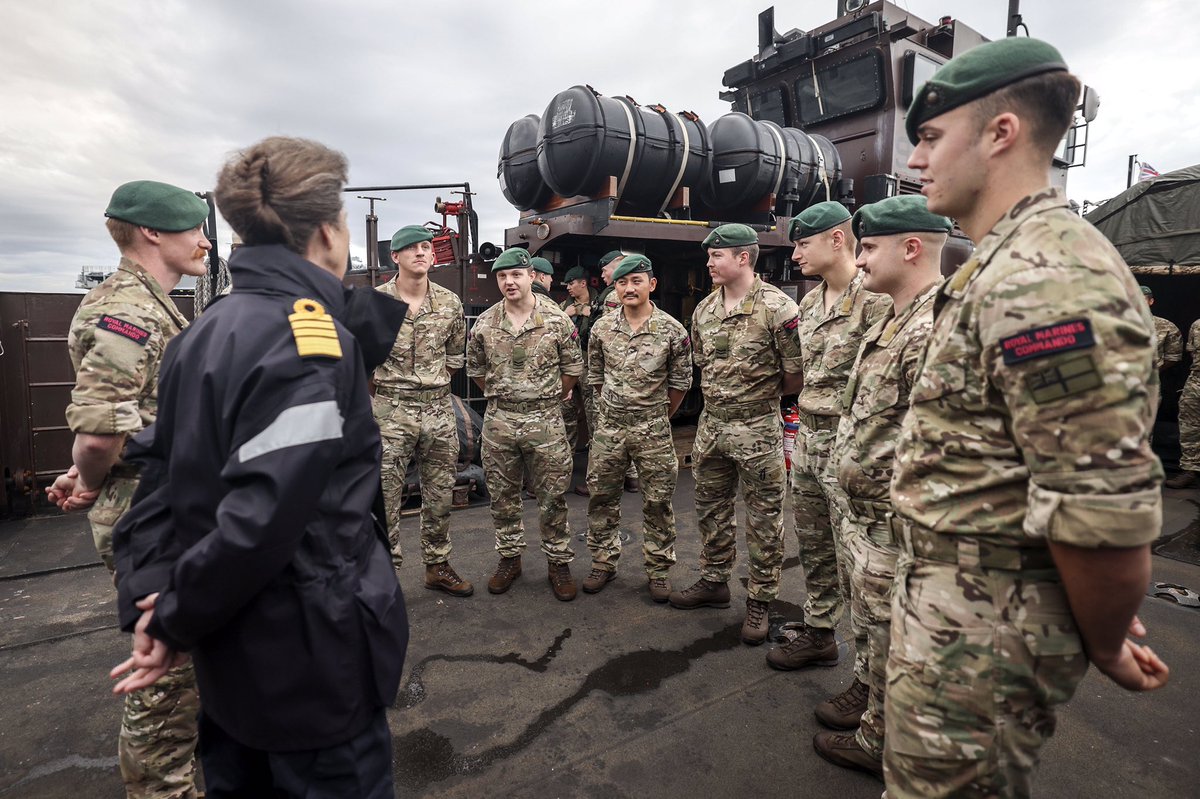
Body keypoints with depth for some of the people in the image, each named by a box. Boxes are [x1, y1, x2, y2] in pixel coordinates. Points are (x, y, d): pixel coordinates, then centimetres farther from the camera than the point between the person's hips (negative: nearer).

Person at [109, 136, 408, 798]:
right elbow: (261, 514, -28)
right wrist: (178, 618, -12)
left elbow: (160, 475, 5)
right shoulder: (310, 337, -22)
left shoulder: (203, 331, 5)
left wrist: (148, 602, 2)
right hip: (315, 666, -8)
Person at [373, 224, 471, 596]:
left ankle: (437, 566, 29)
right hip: (390, 411, -3)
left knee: (440, 497, 13)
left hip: (440, 409, 4)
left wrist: (431, 385, 10)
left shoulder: (450, 303, 4)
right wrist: (392, 384, 5)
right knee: (385, 499, 2)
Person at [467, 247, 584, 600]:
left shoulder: (557, 320, -4)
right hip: (498, 422, 2)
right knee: (503, 496, 12)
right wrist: (500, 399, 13)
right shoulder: (484, 324, 2)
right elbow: (476, 370, 14)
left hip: (545, 420, -2)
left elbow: (572, 368, 5)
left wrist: (549, 399, 9)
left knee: (552, 497, 5)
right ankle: (509, 558, 30)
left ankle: (559, 562, 20)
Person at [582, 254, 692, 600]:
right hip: (609, 428, 3)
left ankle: (659, 569, 22)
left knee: (658, 502, 6)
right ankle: (604, 562, 28)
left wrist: (657, 416, 9)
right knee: (601, 497, 10)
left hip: (653, 430, -2)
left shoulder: (672, 331, -7)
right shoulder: (602, 328, 1)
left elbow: (680, 382, 2)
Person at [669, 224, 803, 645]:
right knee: (711, 508, 17)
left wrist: (760, 394, 0)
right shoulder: (704, 309, 6)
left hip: (758, 429, -6)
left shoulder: (777, 307, -14)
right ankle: (714, 582, 35)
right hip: (711, 424, 7)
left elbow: (797, 376, -12)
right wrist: (722, 395, 10)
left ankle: (759, 602, 20)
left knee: (764, 518, 6)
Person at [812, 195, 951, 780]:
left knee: (891, 635, 10)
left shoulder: (934, 330, -24)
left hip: (893, 525, -10)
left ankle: (881, 743, 30)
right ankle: (868, 697, 46)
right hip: (864, 512, 10)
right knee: (873, 622, 26)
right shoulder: (893, 322, 10)